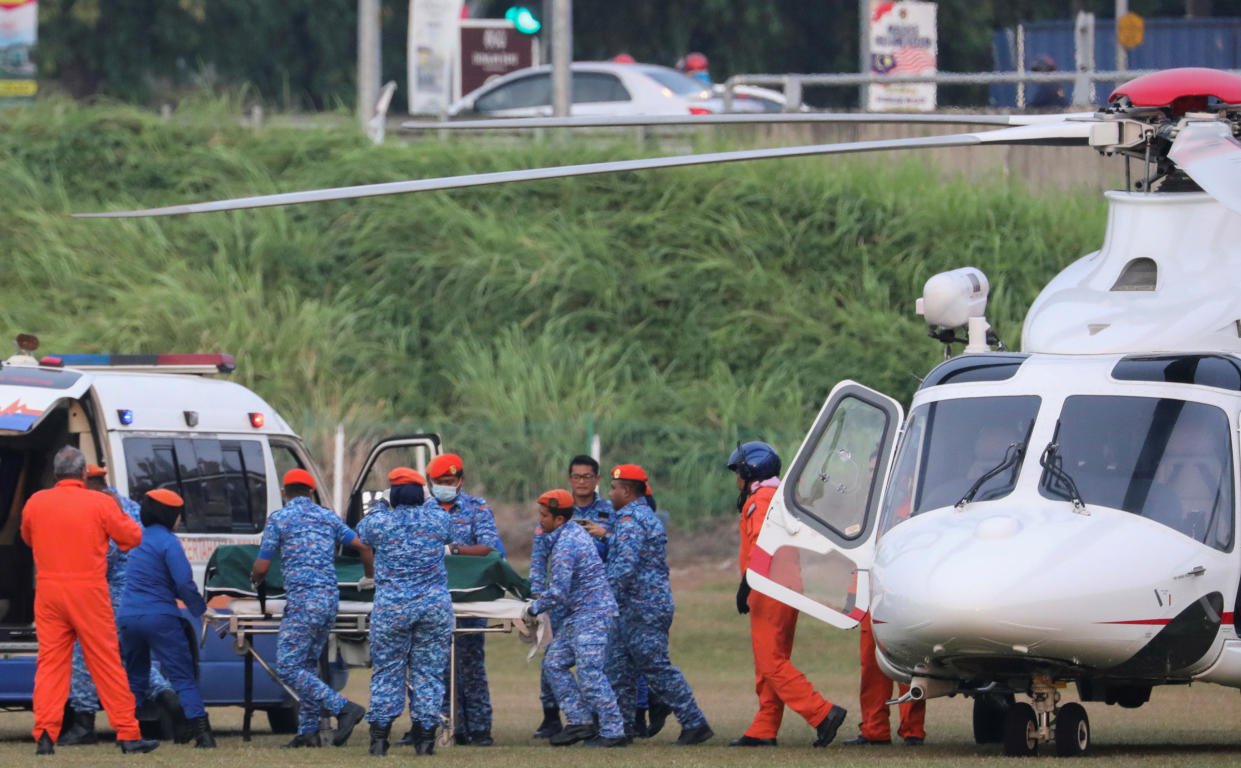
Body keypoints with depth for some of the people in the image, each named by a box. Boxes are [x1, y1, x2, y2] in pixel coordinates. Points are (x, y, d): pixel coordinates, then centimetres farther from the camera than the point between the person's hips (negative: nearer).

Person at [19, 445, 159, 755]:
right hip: (89, 591, -3)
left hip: (48, 590, 3)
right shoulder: (100, 503, -7)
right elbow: (133, 537, 2)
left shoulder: (35, 503, 3)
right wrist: (119, 518, 20)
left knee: (50, 663, 6)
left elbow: (27, 538, 21)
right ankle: (128, 734, 4)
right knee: (106, 663, 2)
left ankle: (45, 734, -4)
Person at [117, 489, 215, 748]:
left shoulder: (138, 538, 15)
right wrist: (201, 609, -2)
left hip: (129, 617, 6)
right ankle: (202, 733, -14)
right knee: (184, 679, -5)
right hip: (160, 617, -6)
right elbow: (184, 583, -17)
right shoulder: (168, 541, -9)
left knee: (134, 679, 16)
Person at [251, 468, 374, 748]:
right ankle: (308, 731, 11)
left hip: (303, 601, -7)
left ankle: (344, 708, -17)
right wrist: (370, 579, 27)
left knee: (288, 668, -6)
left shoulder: (279, 518, -1)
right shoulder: (328, 517, 13)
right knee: (307, 666, 16)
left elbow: (262, 567, 0)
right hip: (331, 599, 7)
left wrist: (255, 578, 23)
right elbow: (363, 547, 9)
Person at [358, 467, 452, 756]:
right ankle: (425, 736, 5)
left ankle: (379, 737, 5)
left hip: (391, 608, -1)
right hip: (435, 606, 1)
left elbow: (361, 535, 17)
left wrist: (377, 508, 34)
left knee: (387, 673, 7)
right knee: (428, 672, 6)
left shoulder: (379, 521, -6)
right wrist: (430, 505, 38)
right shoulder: (437, 518, 0)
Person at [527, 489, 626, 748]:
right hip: (577, 617, 11)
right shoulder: (576, 532, 11)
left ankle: (613, 733, -5)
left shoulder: (565, 547, -21)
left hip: (590, 616, -11)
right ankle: (580, 722, 11)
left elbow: (557, 594, -23)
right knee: (554, 663, 11)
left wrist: (535, 607, -5)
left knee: (590, 674, -10)